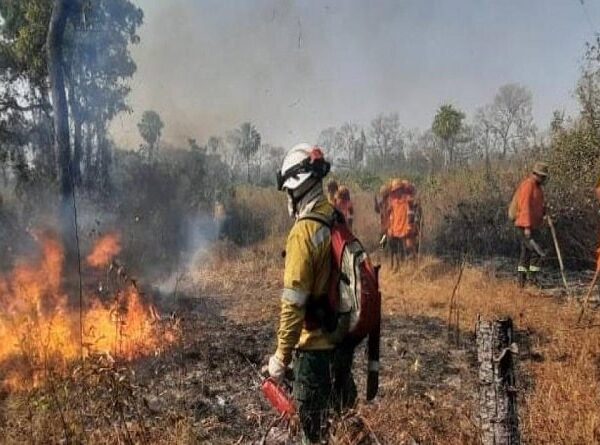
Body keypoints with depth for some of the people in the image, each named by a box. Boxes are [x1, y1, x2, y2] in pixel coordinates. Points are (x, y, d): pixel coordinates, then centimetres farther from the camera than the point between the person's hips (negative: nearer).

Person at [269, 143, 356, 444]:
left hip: (316, 345, -8)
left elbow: (293, 304, -22)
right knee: (344, 416, 22)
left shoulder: (304, 231, -21)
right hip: (344, 338, 8)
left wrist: (281, 356, -14)